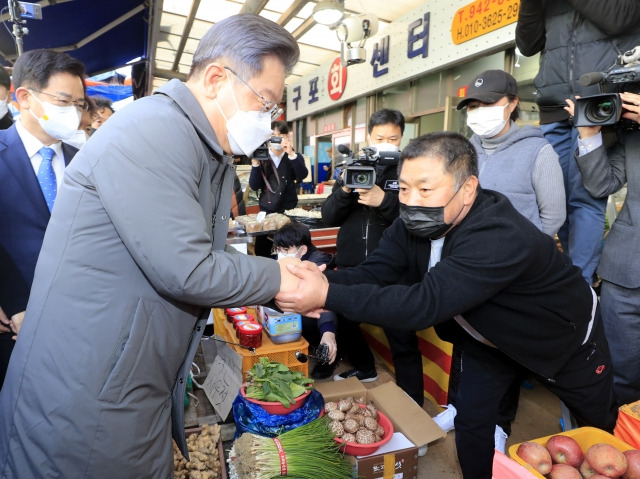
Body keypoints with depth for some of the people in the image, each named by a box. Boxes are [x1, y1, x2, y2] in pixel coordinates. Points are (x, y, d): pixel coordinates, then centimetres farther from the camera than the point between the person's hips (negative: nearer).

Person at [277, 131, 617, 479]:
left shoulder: (501, 237, -44)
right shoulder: (414, 223, -20)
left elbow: (426, 302, -51)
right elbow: (373, 272, -27)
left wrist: (329, 296, -55)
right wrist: (324, 278, -48)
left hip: (566, 338, -3)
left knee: (599, 425, 22)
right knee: (470, 421, 7)